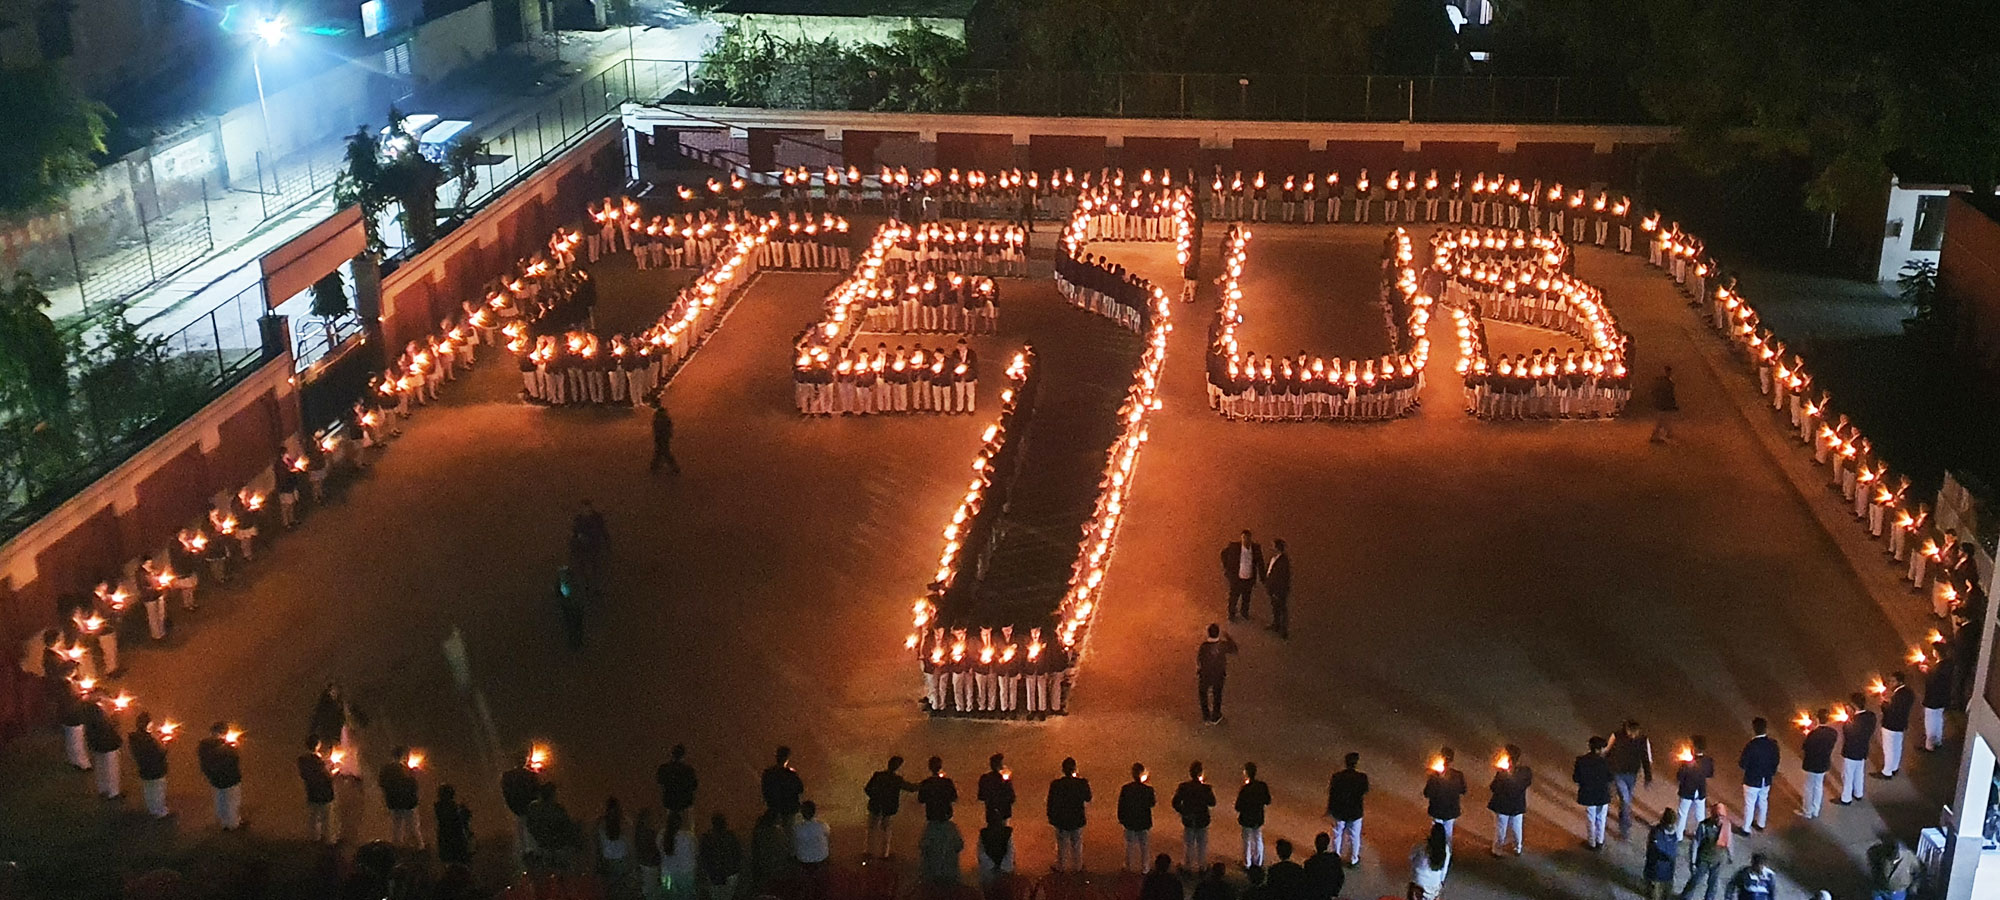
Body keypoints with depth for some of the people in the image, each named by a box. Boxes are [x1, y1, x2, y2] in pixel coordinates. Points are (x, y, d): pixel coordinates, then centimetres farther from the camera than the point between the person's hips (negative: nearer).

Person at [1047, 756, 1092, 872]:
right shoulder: (1082, 783, -16)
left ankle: (1060, 867, 29)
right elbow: (1088, 799, 0)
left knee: (1061, 845, 17)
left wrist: (1051, 818, 5)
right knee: (1077, 845, 19)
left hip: (1061, 821, -1)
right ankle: (1077, 866, 31)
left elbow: (1051, 803, -9)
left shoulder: (1055, 785, -18)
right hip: (1077, 821, 1)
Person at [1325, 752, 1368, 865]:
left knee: (1337, 834, 23)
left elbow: (1331, 795, -14)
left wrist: (1329, 810, 2)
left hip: (1338, 812, 1)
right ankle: (1353, 859, 38)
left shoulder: (1336, 777, -21)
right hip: (1355, 813, 0)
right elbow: (1365, 793, -5)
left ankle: (1335, 856, 41)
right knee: (1354, 836, 21)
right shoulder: (1362, 778, -22)